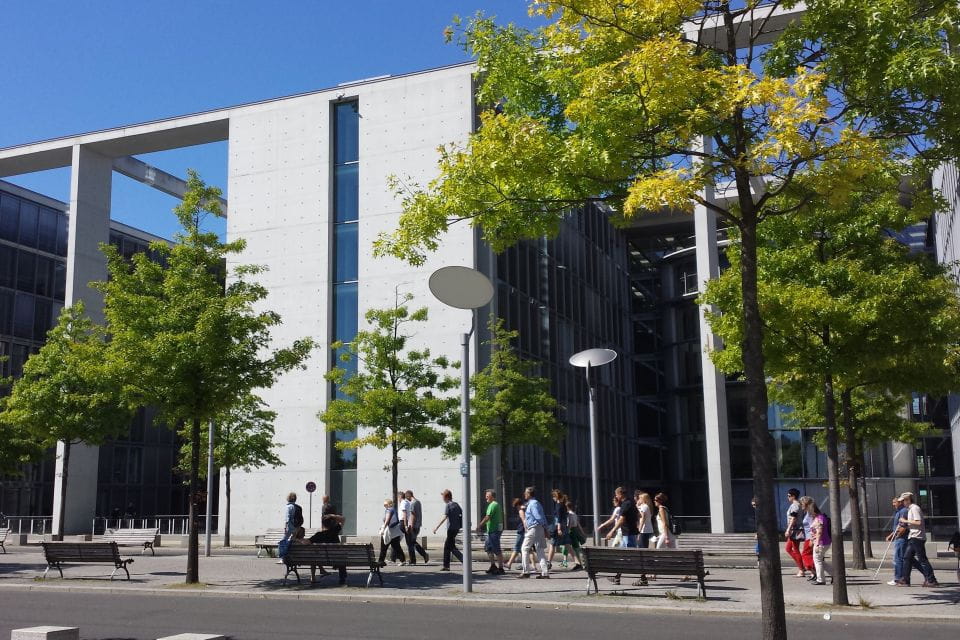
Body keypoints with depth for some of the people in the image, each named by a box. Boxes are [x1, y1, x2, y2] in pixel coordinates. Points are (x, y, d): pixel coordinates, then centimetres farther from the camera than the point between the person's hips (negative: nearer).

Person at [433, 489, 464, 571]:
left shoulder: (448, 506, -11)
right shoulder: (456, 505, 12)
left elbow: (444, 517, -21)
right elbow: (463, 514, 13)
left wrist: (436, 527, -23)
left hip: (451, 528, -8)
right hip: (457, 528, 8)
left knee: (451, 547, -3)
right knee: (447, 546, 13)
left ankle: (464, 559, -12)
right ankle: (446, 565, 15)